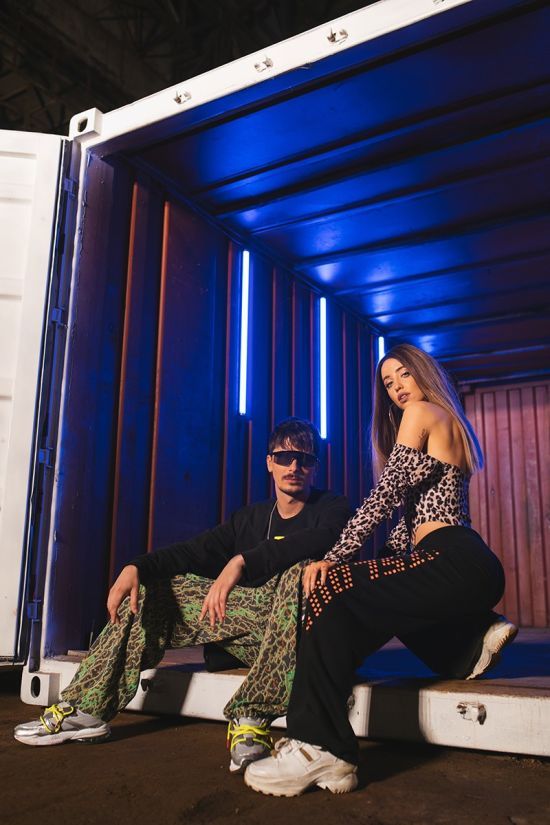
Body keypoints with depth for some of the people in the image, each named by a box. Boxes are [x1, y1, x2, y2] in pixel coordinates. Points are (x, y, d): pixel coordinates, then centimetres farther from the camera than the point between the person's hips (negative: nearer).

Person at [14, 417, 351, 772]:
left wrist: (241, 562, -36)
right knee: (151, 587, 4)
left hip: (297, 628, -5)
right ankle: (86, 710, 1)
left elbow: (317, 540, -26)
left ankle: (253, 719, -36)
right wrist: (136, 567, -16)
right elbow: (195, 550, 3)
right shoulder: (251, 517, 15)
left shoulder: (332, 508, -1)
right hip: (248, 614, 6)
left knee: (302, 572, -37)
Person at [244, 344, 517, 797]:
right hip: (470, 568, 10)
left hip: (452, 564, -10)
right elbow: (411, 513, 21)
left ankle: (321, 748, -24)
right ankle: (474, 637, 15)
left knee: (332, 592, -20)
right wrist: (382, 563, 12)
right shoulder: (449, 423, 26)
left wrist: (333, 558, -14)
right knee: (381, 597, 29)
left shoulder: (422, 412, -1)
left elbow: (385, 495, -12)